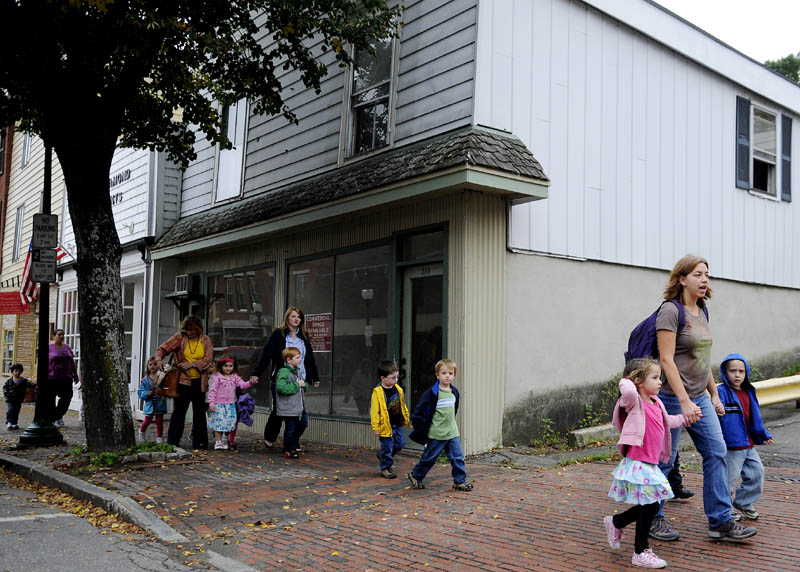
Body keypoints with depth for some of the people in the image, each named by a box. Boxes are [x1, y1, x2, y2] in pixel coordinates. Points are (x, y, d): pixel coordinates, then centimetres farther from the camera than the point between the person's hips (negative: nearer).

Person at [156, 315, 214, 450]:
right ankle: (172, 441, 0)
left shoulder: (205, 340, 2)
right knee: (179, 410, -6)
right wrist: (159, 359, -22)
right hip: (183, 380, -2)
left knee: (199, 412, 9)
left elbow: (208, 358, -7)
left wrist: (192, 364, -19)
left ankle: (199, 442, 18)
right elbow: (162, 349, -2)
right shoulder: (180, 337, -1)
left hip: (199, 381, 2)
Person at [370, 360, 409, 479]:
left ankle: (382, 455, 36)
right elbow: (374, 411, -16)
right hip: (386, 426, -7)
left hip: (397, 424, 7)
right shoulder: (377, 392, -19)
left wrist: (406, 418, 21)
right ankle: (385, 468, 20)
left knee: (400, 443, 15)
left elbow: (402, 404, 17)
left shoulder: (398, 389, 3)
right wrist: (375, 427, -14)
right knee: (387, 447, 1)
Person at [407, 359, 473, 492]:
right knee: (429, 458, 7)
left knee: (458, 457, 1)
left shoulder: (454, 392, 6)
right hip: (436, 434, -5)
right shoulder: (432, 393, -14)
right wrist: (422, 430, -9)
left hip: (452, 432, 5)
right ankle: (415, 476, 26)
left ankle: (460, 481, 11)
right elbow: (419, 411, -11)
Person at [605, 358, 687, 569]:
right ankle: (640, 553, 14)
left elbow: (667, 421, 33)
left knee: (650, 507, 14)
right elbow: (628, 392, -39)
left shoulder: (656, 403, 13)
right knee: (649, 507, -2)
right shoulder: (635, 403, -14)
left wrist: (684, 418, 31)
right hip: (638, 464, -9)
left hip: (650, 465, 9)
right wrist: (626, 382, -19)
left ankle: (615, 523, 35)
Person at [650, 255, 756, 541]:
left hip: (700, 399, 8)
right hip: (673, 398, -8)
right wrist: (684, 402, -24)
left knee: (716, 453, 4)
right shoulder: (670, 311, -14)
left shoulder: (701, 312, 11)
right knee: (664, 460, 2)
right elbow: (666, 360, -20)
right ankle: (653, 519, 17)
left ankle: (721, 521, 12)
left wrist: (714, 395, 18)